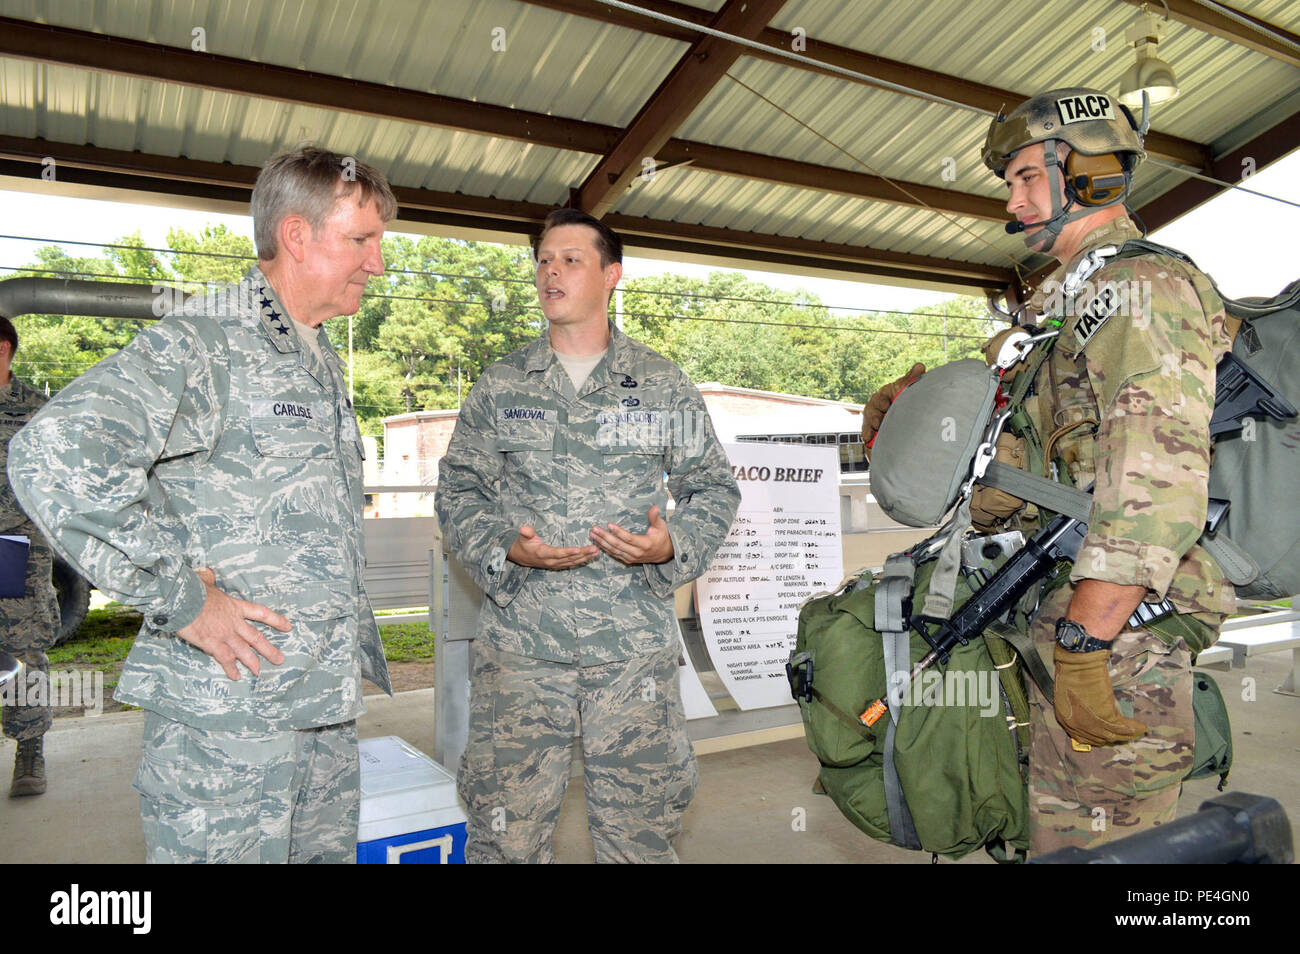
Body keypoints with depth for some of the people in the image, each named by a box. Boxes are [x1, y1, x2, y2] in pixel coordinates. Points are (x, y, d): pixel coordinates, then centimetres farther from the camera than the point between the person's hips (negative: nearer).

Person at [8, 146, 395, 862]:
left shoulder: (320, 361, 15)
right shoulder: (201, 343, -13)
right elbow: (50, 456, -27)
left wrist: (347, 630, 13)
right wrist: (180, 602, -23)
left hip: (328, 700, 8)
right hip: (228, 705, -8)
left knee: (328, 851, 17)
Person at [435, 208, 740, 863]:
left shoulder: (664, 385, 7)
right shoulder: (499, 386, 8)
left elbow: (714, 487, 11)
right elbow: (457, 491, 10)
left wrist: (674, 545, -9)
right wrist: (504, 549, -9)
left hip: (635, 644, 0)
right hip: (518, 642, 1)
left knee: (638, 828, 9)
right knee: (506, 829, 7)